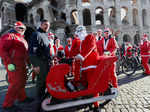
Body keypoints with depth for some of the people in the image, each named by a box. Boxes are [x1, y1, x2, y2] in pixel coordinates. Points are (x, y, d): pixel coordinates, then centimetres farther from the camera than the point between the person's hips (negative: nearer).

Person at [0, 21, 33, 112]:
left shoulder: (22, 38, 23)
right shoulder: (9, 36, -6)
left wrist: (28, 61, 24)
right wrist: (9, 63, -24)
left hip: (22, 63, 10)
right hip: (14, 64, -10)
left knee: (22, 81, 17)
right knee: (16, 83, -10)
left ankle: (22, 98, 33)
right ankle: (8, 104, 4)